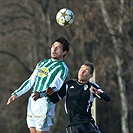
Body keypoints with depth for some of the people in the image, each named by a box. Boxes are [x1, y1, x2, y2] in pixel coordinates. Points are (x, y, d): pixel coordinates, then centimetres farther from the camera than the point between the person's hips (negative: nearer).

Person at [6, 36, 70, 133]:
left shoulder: (63, 68, -4)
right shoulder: (42, 63, 20)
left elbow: (54, 88, -16)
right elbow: (30, 81, 25)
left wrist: (40, 94, -33)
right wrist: (16, 94, 18)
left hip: (44, 104, -7)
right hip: (32, 103, 7)